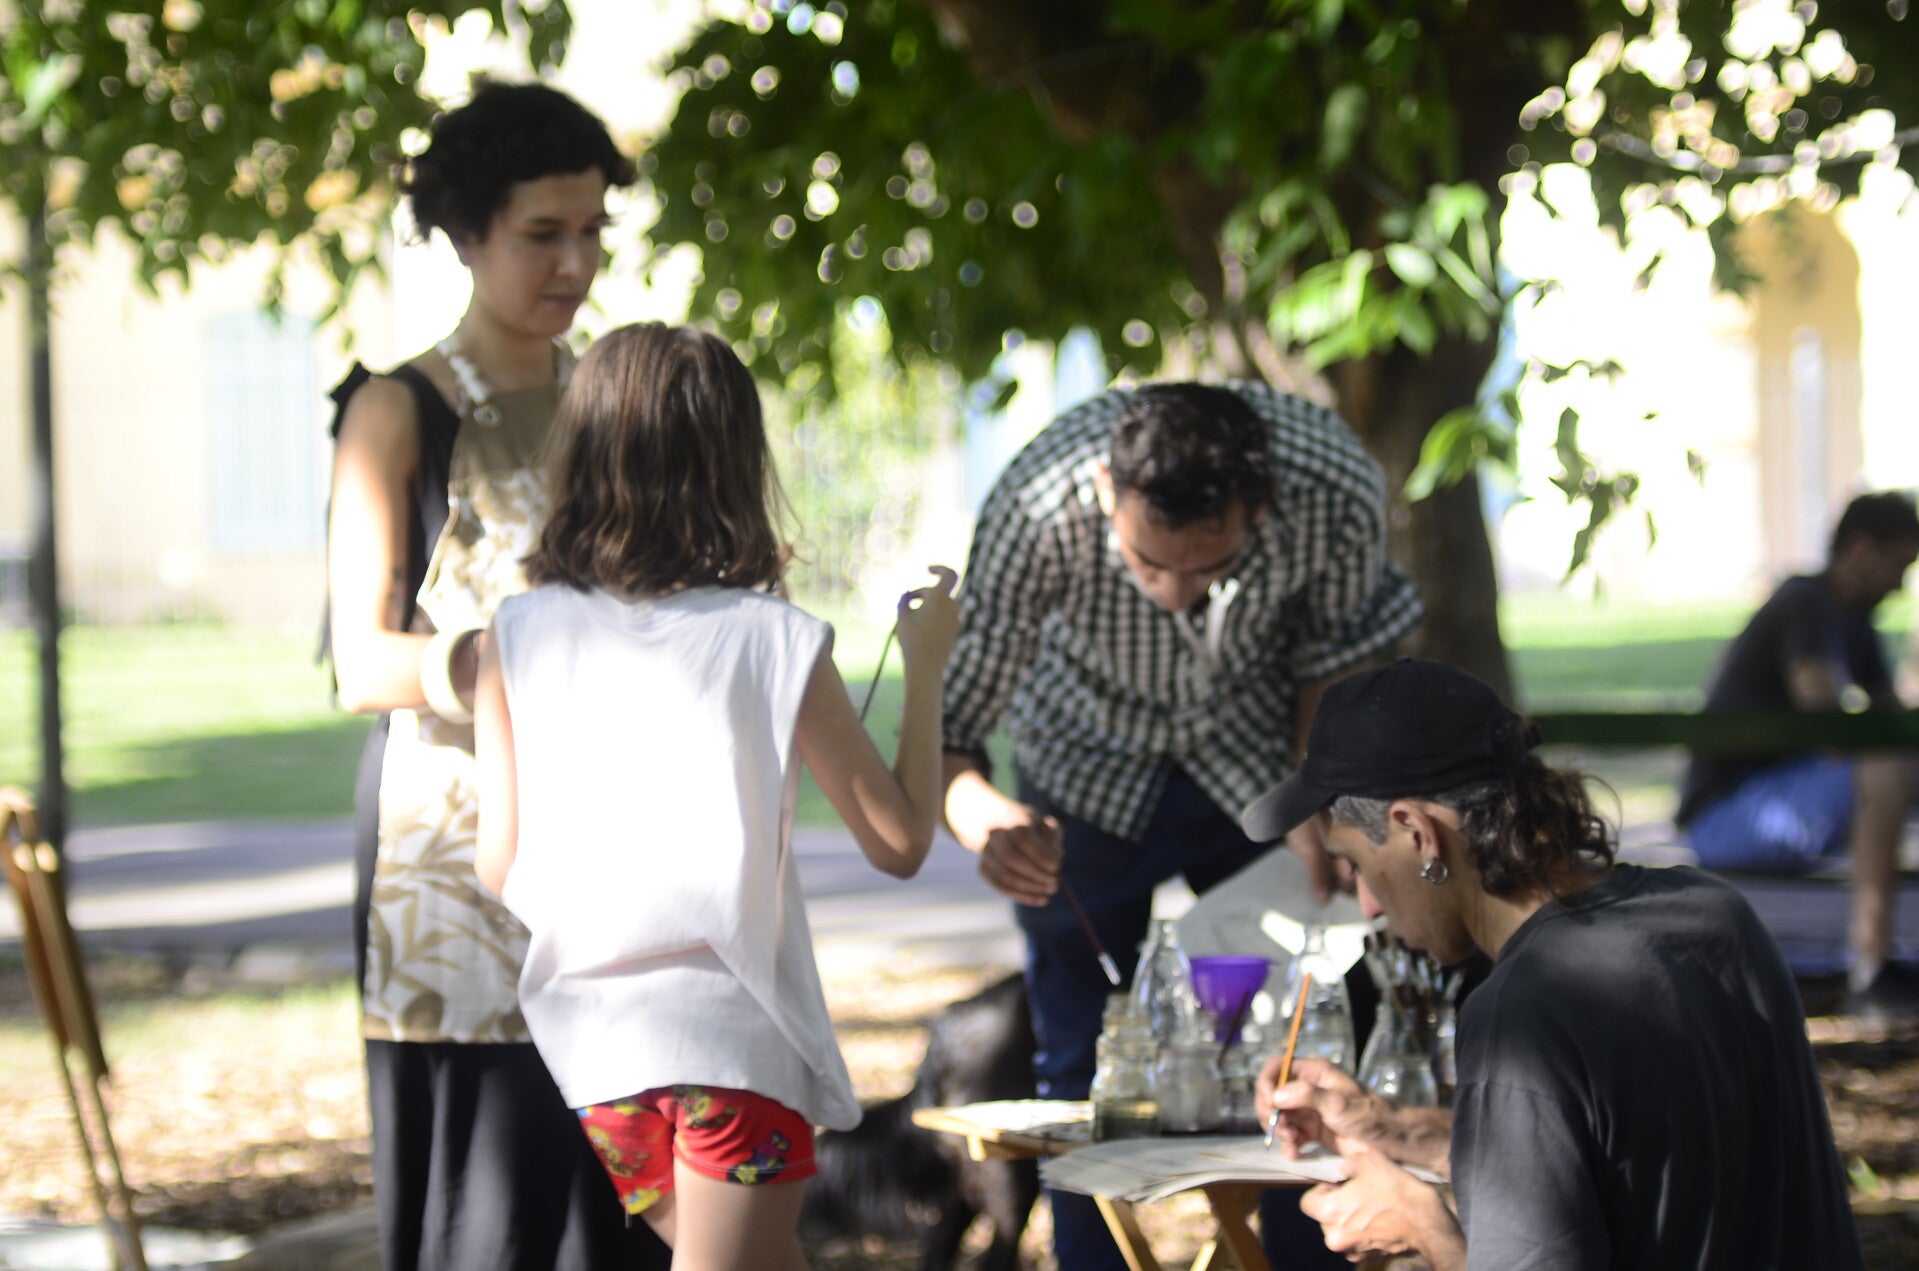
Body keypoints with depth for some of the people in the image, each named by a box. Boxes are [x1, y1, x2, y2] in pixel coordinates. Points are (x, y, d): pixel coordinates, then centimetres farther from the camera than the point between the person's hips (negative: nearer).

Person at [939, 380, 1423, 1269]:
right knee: (1082, 1071, 3)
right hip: (1090, 767, -1)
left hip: (1261, 759, 1)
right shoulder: (1037, 512, -38)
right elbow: (949, 729, -33)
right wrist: (981, 816, -54)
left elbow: (1335, 654, -9)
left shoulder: (1336, 491, -33)